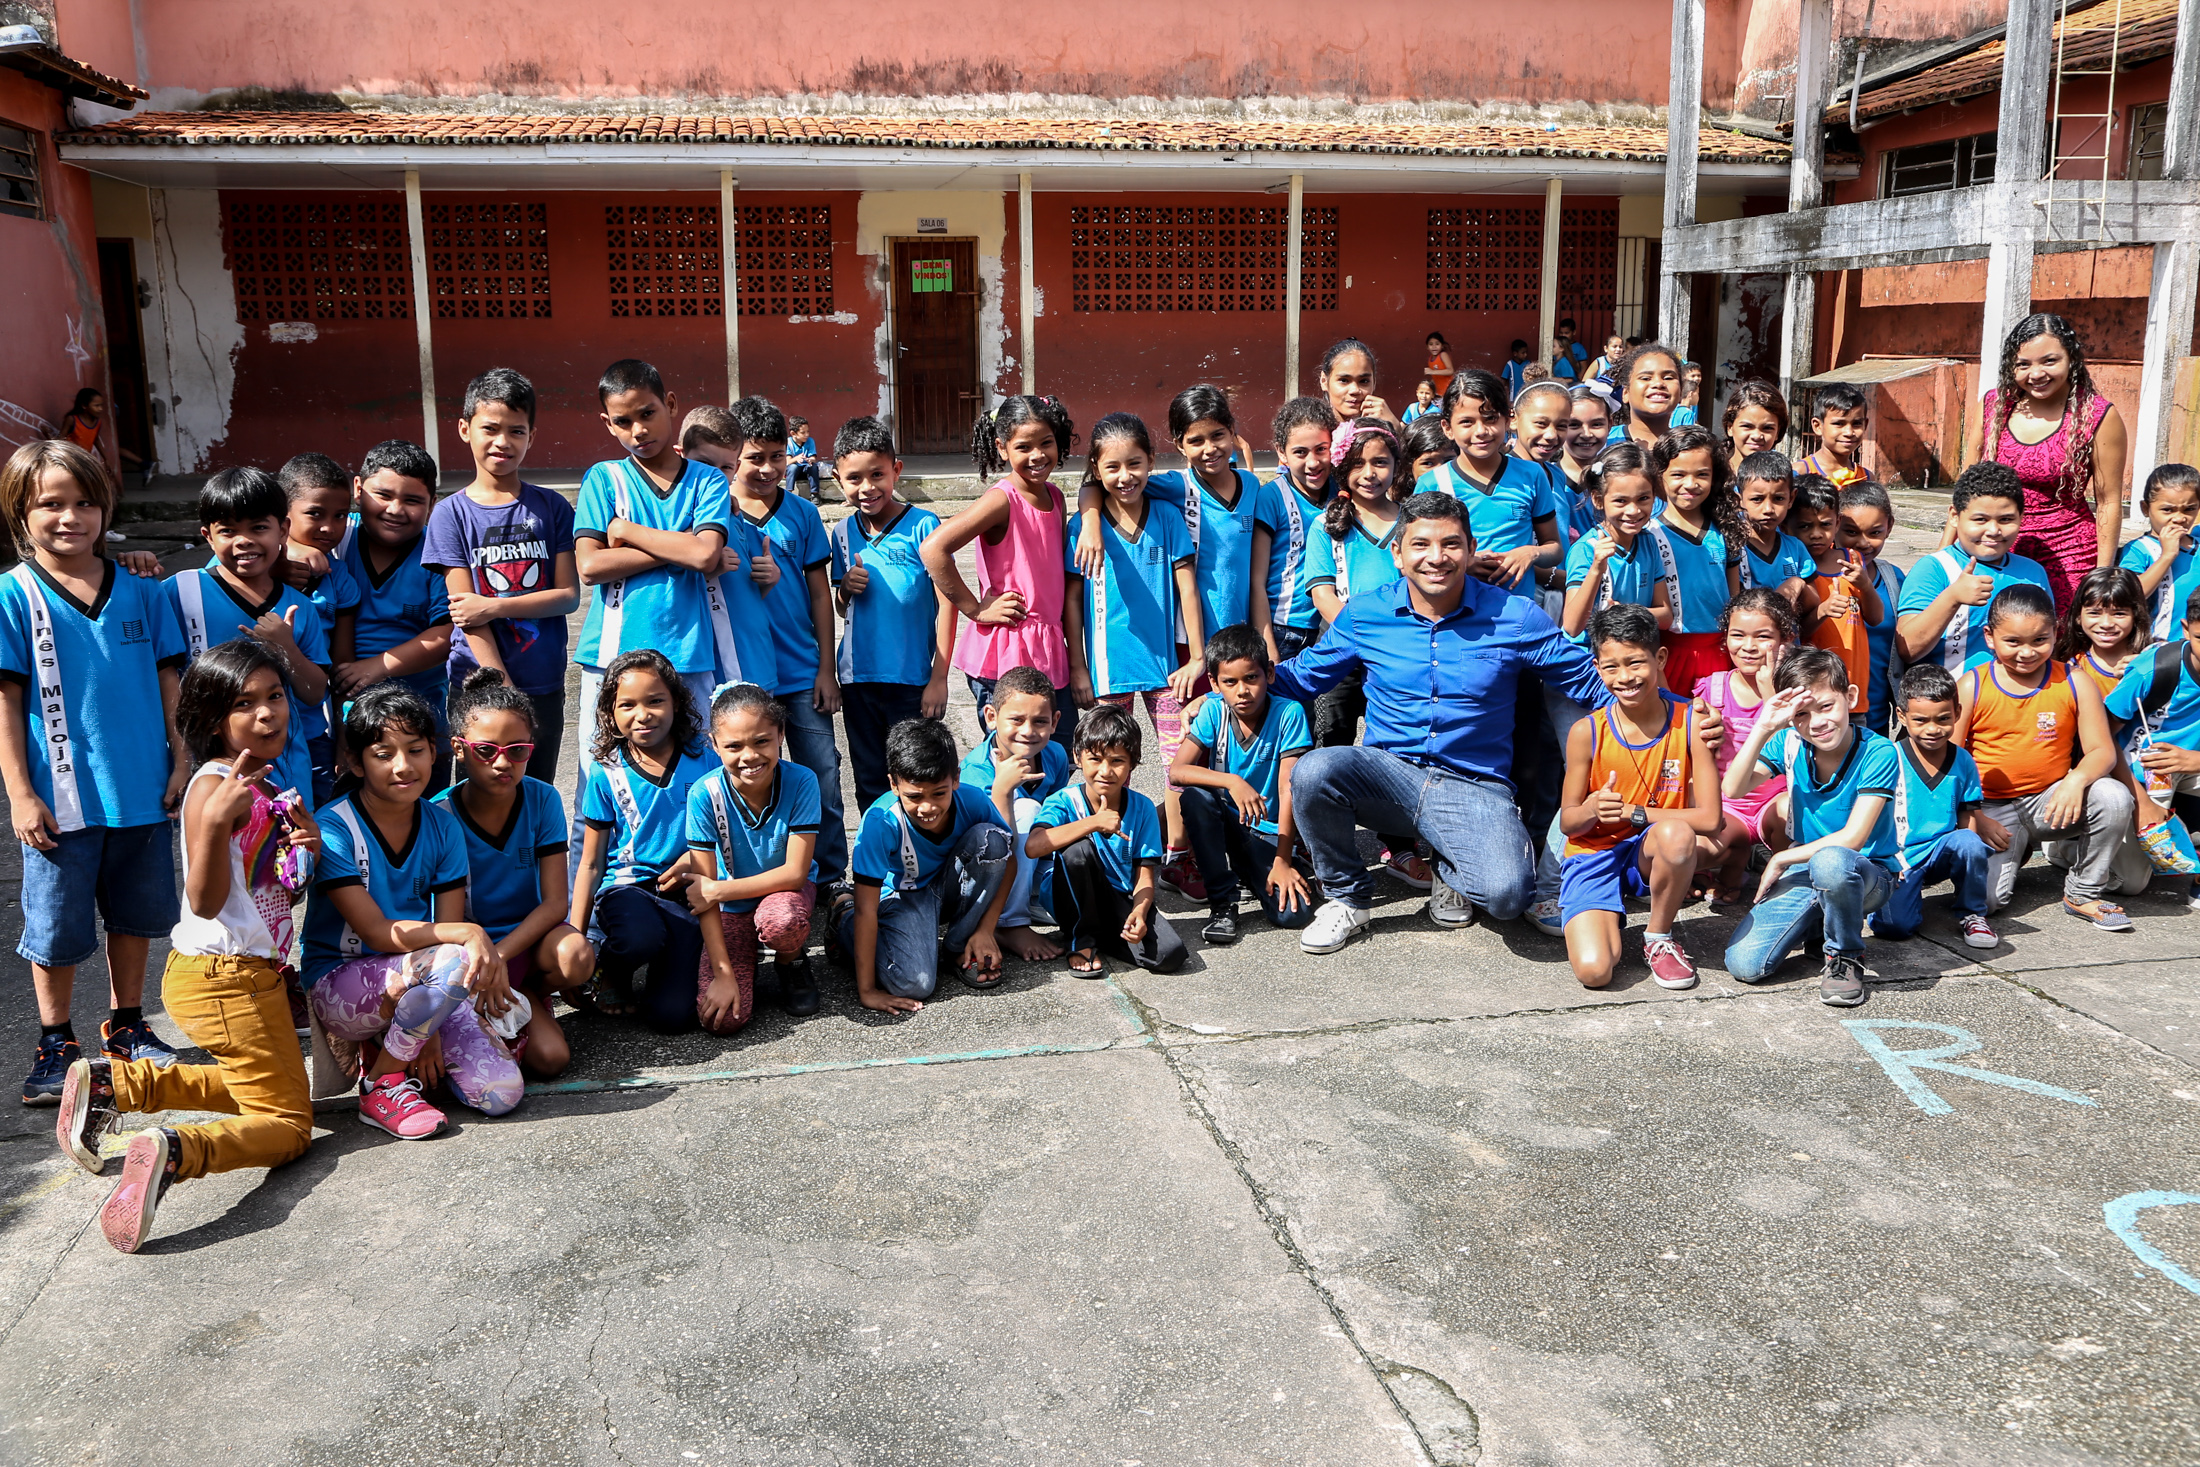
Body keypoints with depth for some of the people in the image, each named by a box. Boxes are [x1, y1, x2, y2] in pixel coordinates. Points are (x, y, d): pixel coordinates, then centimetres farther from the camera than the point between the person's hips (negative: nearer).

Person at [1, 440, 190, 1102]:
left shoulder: (141, 592, 4)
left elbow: (169, 682, 10)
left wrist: (180, 759, 5)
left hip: (142, 792, 3)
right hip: (62, 799, -3)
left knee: (136, 911, 16)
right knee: (57, 928, 7)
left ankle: (126, 1024, 33)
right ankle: (55, 1044, 24)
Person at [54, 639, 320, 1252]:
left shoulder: (262, 783, 10)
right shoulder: (214, 786, -18)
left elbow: (276, 881, 21)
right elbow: (205, 901, -25)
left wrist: (307, 845, -1)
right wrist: (215, 820, -40)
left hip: (249, 969, 9)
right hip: (225, 977, -9)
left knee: (256, 1087, 28)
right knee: (286, 1123, -6)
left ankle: (110, 1082, 21)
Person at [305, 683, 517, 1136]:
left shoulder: (443, 826, 0)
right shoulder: (332, 829, -14)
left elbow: (447, 927, -4)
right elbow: (376, 932, -21)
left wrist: (431, 1029, -15)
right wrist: (469, 934, -36)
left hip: (420, 983, 5)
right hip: (339, 987, -4)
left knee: (501, 1093, -16)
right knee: (451, 963, -36)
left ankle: (390, 1045, 11)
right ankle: (381, 1085, -12)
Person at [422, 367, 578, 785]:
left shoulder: (552, 508, 4)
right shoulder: (452, 514, -1)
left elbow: (569, 594, -1)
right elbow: (466, 615, -6)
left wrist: (495, 607, -14)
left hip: (545, 687, 2)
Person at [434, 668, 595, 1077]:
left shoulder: (542, 800, -8)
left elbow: (555, 900, -12)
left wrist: (498, 955, -24)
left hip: (529, 935, 3)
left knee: (575, 956, -34)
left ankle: (529, 995, 1)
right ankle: (528, 1005, 10)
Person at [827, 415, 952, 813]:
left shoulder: (921, 525, -8)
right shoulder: (843, 533, 6)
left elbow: (946, 602, -7)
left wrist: (939, 677, -10)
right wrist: (845, 588, -6)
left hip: (913, 679, -4)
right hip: (858, 677, 4)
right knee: (870, 785, 13)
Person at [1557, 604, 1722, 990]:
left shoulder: (1691, 723, -10)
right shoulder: (1586, 733, -10)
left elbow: (1710, 819, -13)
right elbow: (1567, 822, -2)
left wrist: (1630, 812, -20)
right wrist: (1592, 809, -25)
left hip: (1652, 854, 1)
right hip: (1595, 855, -1)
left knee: (1676, 833, -37)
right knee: (1594, 971, -23)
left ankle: (1659, 938, -8)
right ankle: (1609, 917, 15)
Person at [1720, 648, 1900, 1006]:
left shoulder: (1879, 753, -15)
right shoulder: (1790, 742, -2)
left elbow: (1852, 838, -19)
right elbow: (1733, 789, -14)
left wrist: (1780, 860, -13)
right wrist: (1763, 729, -22)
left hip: (1869, 874, -4)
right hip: (1805, 872, 4)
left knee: (1830, 861, -43)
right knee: (1744, 965, -17)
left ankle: (1845, 956, -13)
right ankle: (1818, 921, 14)